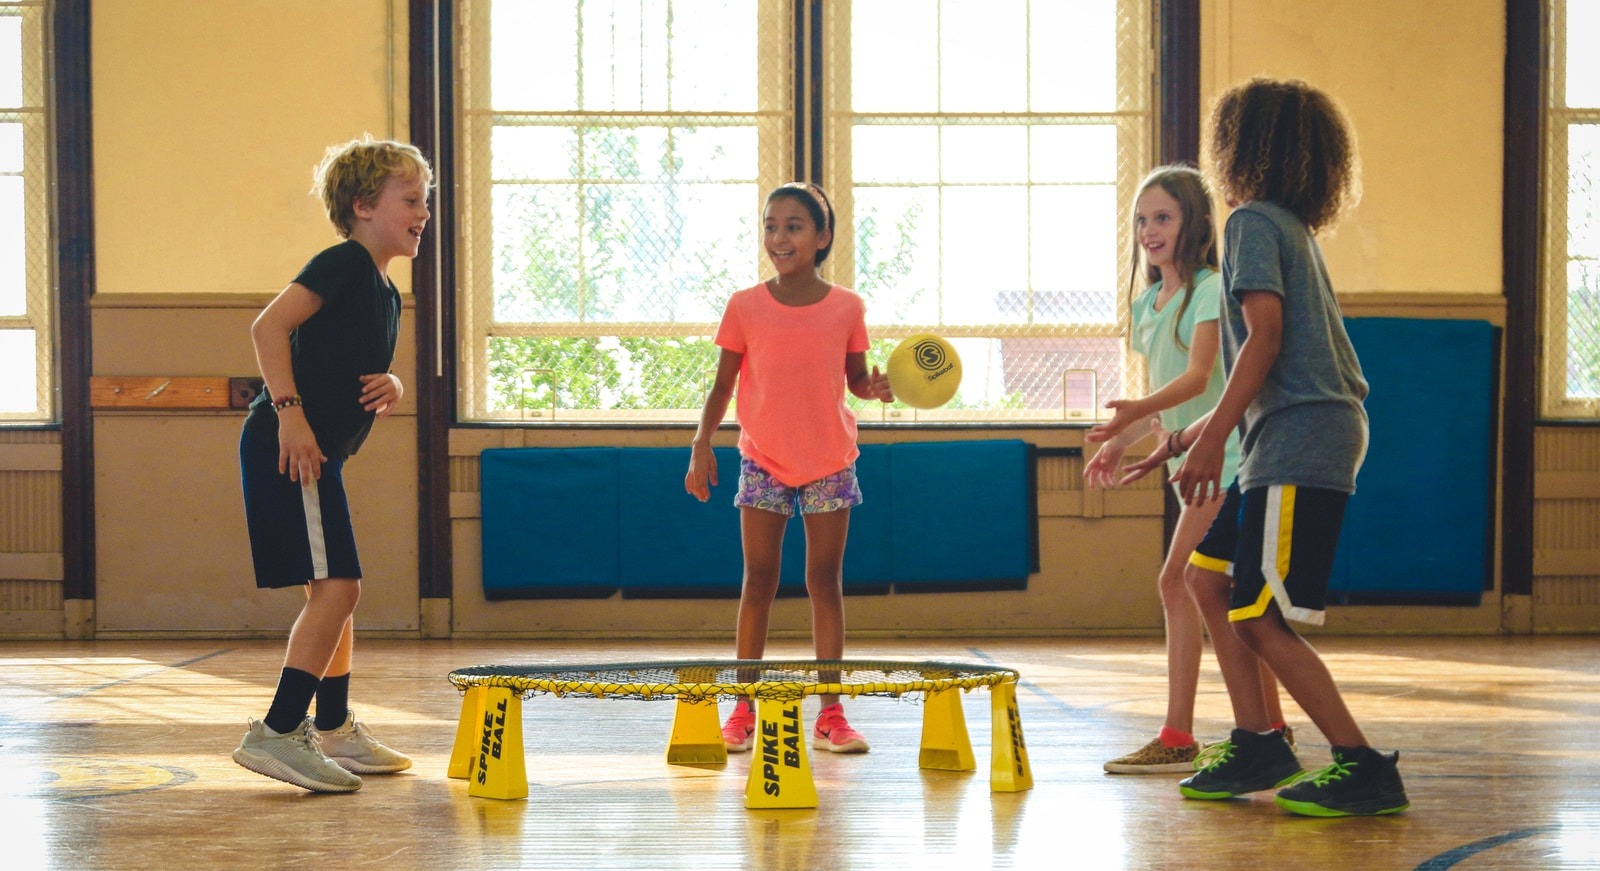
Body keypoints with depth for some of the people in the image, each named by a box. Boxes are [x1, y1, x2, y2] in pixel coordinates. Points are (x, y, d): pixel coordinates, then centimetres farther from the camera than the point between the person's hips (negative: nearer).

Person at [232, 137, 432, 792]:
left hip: (318, 452, 10)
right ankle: (275, 734, -14)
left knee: (334, 590, 16)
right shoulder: (345, 262, -10)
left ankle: (335, 732, 25)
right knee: (336, 586, -15)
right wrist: (289, 410, -25)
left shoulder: (386, 294, 18)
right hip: (290, 445, -10)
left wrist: (390, 388, 2)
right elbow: (268, 326, -19)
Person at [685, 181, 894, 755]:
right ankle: (743, 712, 10)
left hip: (829, 464, 0)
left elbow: (856, 379, 6)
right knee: (758, 581, 2)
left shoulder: (846, 308, -2)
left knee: (825, 582, 3)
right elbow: (723, 385, 2)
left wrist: (875, 386, -16)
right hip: (763, 460, 0)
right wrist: (702, 444, -9)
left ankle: (830, 714, 7)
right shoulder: (745, 308, -3)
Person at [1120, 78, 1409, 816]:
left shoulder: (1254, 221, -6)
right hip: (1291, 437, 10)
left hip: (1300, 443, -10)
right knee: (1208, 577, 15)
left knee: (1259, 618, -9)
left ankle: (1363, 767, -7)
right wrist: (1189, 435, 28)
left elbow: (1265, 338, -18)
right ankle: (1255, 744, 16)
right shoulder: (1292, 228, 22)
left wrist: (1213, 439, -22)